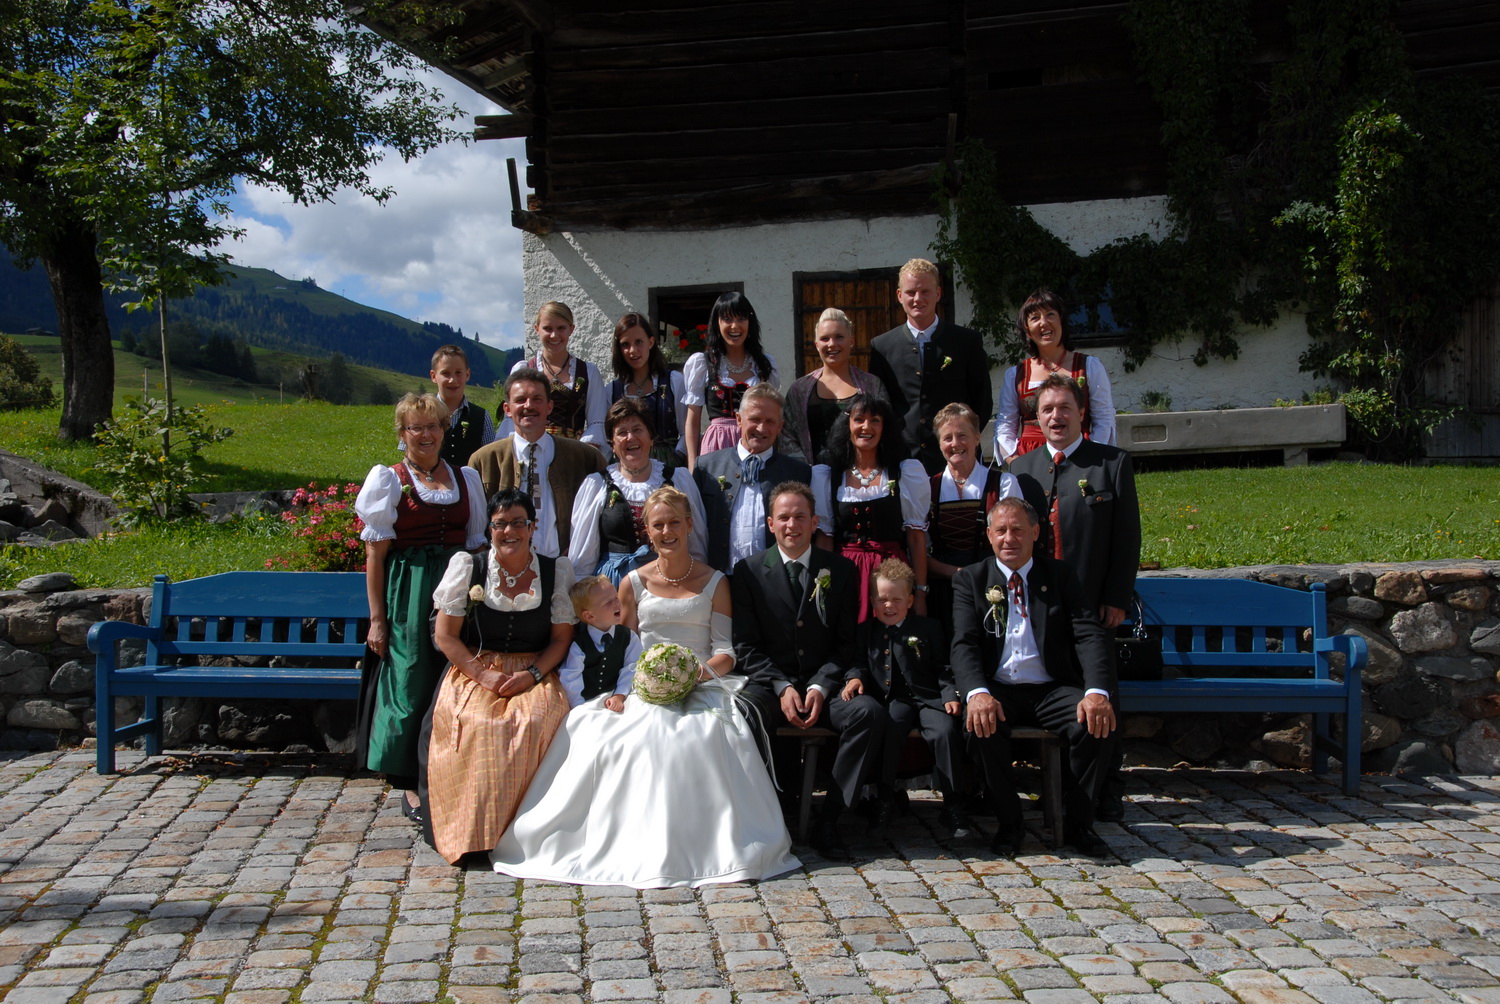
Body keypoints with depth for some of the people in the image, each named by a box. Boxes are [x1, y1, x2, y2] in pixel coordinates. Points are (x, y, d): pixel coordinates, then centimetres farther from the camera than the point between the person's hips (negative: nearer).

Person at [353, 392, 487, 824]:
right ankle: (413, 785, 12)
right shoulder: (389, 479, 0)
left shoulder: (466, 478, 12)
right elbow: (375, 553, -4)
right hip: (408, 595, -3)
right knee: (411, 687, -1)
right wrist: (377, 618, -9)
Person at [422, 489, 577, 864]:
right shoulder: (466, 566, 5)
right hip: (473, 672, 0)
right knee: (475, 723, -33)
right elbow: (445, 635, 2)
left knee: (539, 719, -33)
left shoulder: (557, 571, 7)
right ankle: (473, 832, -21)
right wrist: (483, 675, -11)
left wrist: (532, 674, -11)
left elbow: (562, 637, 6)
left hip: (534, 675, 0)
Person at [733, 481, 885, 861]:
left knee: (870, 713, -29)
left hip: (825, 684, 1)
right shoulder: (749, 570, 5)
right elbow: (747, 645, 1)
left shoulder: (841, 570, 8)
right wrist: (782, 687, -14)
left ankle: (828, 820, -19)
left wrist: (821, 687, -12)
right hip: (770, 683, -1)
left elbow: (847, 643, 5)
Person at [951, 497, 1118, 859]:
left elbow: (1090, 636, -5)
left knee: (1096, 723, -27)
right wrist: (977, 693, -29)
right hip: (998, 691, -1)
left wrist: (1097, 692, -25)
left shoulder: (1060, 576, 8)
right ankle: (1009, 823, -10)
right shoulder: (970, 579, 7)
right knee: (982, 724, -32)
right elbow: (964, 643, -7)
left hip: (1052, 690, 1)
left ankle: (1078, 823, -7)